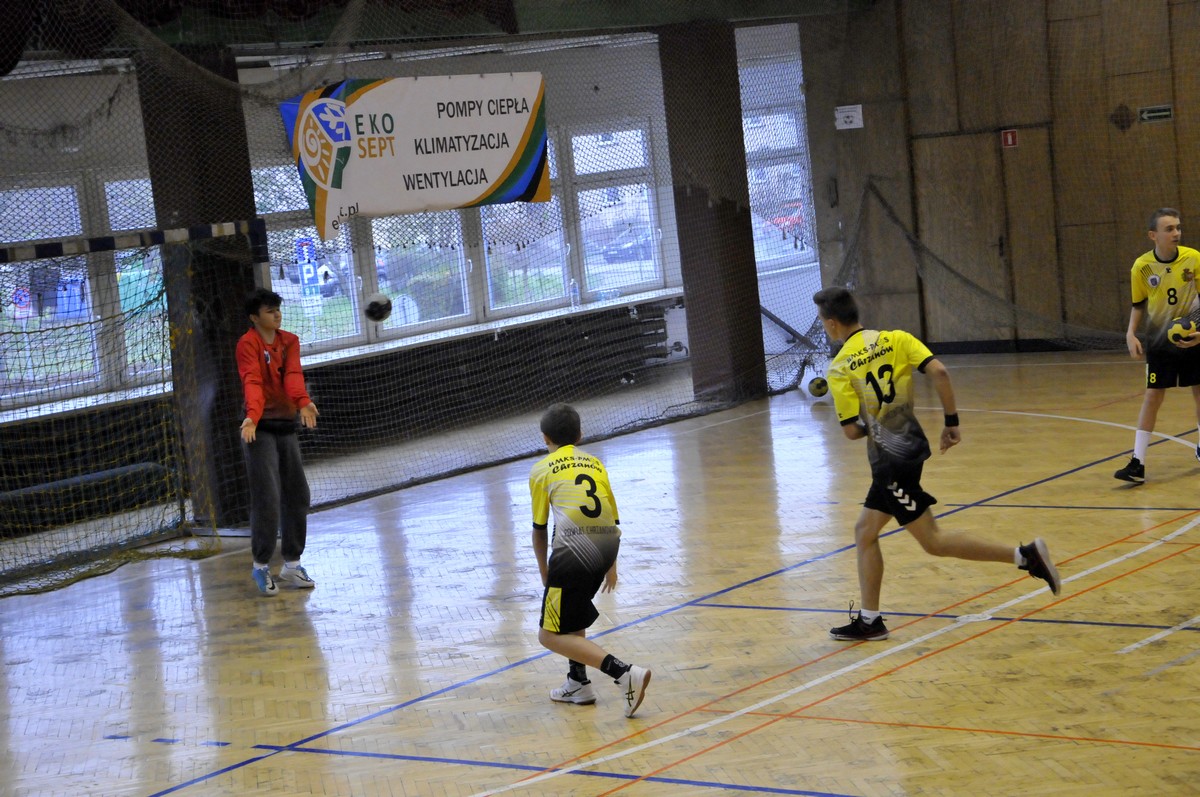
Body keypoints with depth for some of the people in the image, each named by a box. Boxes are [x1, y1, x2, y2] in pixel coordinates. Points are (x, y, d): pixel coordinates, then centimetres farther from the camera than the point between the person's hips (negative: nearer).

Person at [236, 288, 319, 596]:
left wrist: (303, 402, -28)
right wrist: (253, 416, -40)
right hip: (261, 428, -7)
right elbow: (252, 382, -23)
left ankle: (291, 564, 20)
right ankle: (261, 565, 3)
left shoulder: (290, 341, 9)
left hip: (287, 426, 7)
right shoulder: (248, 344, -9)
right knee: (267, 498, -10)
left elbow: (293, 375, -8)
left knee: (297, 495, 9)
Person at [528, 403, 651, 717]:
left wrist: (544, 571, 28)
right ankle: (579, 682, 29)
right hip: (606, 547, 6)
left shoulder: (541, 470, 10)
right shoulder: (595, 463, 22)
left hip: (574, 549, -6)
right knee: (573, 612, 32)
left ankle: (624, 673, -16)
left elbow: (539, 529, 13)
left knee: (550, 635, -1)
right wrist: (611, 567, 39)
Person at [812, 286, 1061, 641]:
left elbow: (851, 430, -13)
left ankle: (1025, 555, -10)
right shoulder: (895, 340, 3)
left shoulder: (839, 368, -11)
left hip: (891, 459, -8)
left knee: (933, 541, -2)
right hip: (910, 446, 8)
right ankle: (868, 619, 19)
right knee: (865, 531, 16)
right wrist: (952, 422, -1)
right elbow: (938, 372, -9)